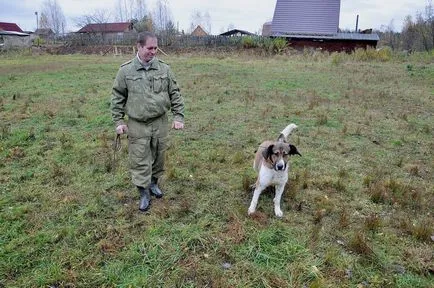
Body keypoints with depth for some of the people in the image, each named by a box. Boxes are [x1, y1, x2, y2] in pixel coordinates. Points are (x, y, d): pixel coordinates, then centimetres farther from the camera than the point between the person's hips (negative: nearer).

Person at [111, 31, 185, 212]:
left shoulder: (164, 68, 1)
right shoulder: (126, 70, -4)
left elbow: (175, 94, 5)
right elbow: (117, 97, 3)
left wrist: (178, 116, 0)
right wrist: (118, 121, -1)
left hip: (160, 123, 2)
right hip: (137, 125, -2)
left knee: (158, 156, 14)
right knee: (139, 160, 2)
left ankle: (154, 184, 37)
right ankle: (144, 194, 17)